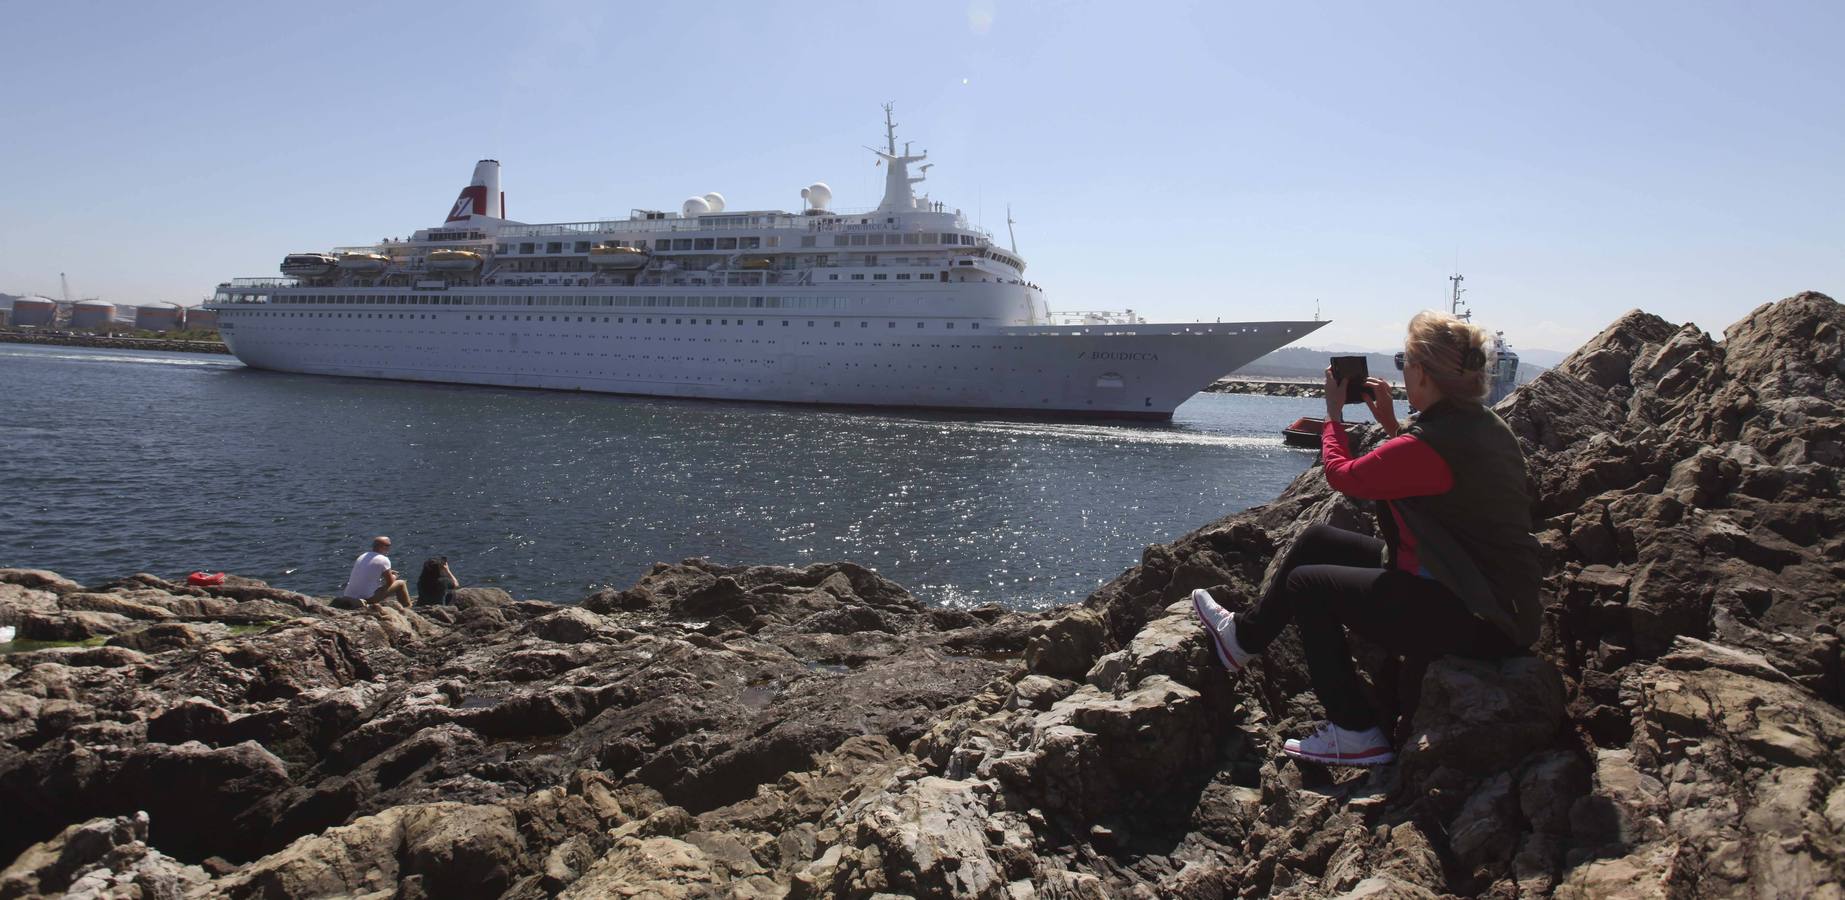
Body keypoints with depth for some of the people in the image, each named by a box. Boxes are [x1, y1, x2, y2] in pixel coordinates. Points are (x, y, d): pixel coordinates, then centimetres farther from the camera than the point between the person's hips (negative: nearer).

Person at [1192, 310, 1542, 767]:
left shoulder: (1428, 445, -26)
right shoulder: (1485, 424, 4)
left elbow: (1342, 474, -10)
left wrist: (1334, 413, 5)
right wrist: (1390, 422, 16)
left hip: (1474, 620, -10)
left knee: (1308, 584, 1)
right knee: (1316, 541, 14)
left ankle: (1355, 733, 7)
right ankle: (1245, 635, 33)